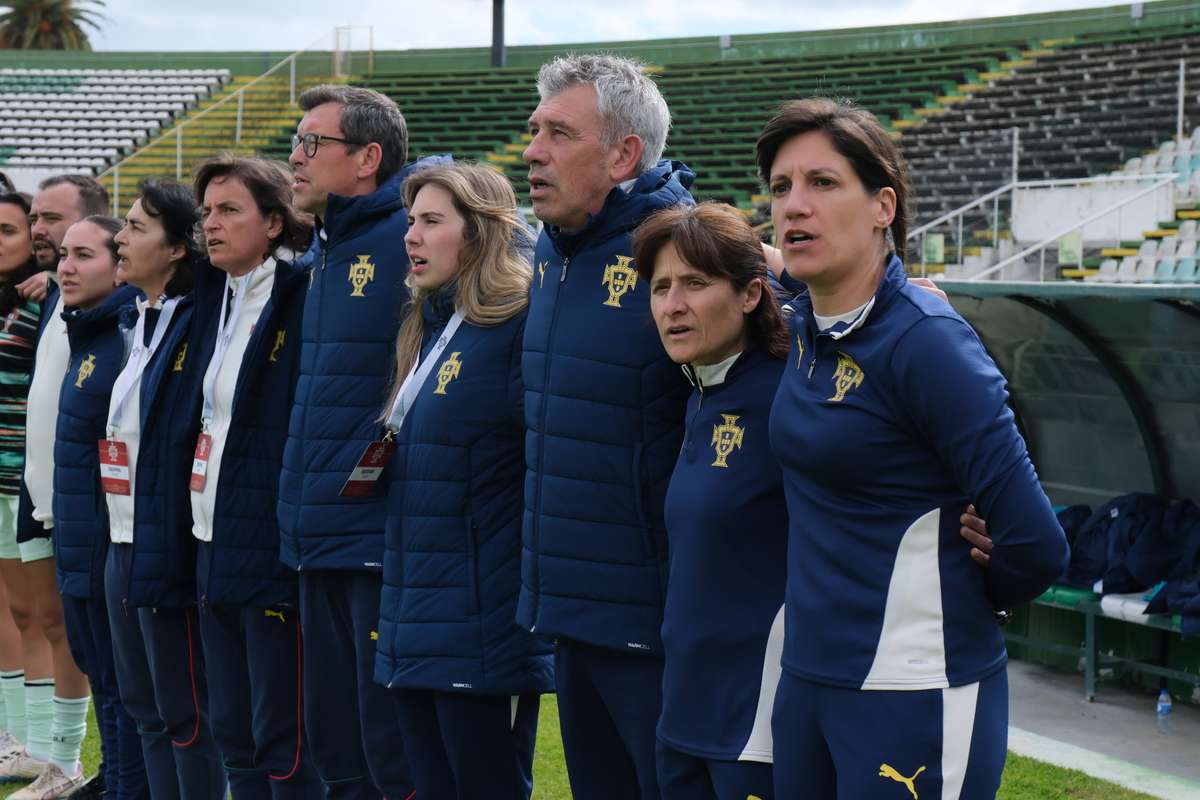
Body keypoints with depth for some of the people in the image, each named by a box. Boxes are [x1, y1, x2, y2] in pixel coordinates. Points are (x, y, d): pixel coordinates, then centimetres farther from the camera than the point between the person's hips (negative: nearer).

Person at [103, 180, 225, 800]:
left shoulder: (195, 329, -15)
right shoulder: (139, 323, 12)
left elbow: (198, 438, -19)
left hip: (167, 549, -9)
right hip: (124, 545, 9)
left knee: (185, 717, -1)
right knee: (145, 708, 15)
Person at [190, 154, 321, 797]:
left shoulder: (304, 296, -12)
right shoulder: (216, 297, 13)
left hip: (274, 550, -9)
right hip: (215, 547, 9)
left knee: (284, 745, -3)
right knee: (234, 738, 13)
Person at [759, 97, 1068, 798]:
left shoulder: (926, 341, -17)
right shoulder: (806, 325, 5)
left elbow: (1034, 547, -18)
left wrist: (949, 604, 0)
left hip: (916, 695, -8)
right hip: (808, 679, 8)